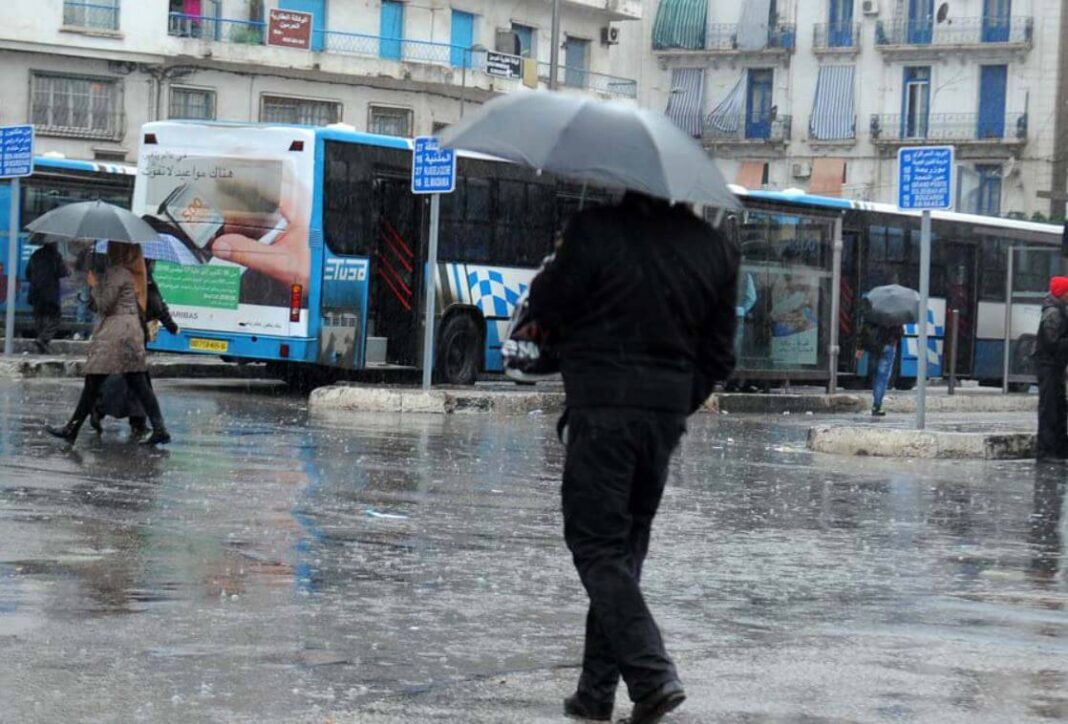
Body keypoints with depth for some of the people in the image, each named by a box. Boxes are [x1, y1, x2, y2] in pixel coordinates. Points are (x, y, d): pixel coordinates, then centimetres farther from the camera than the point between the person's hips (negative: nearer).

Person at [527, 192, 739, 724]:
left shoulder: (593, 231, -12)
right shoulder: (716, 250, 5)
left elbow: (546, 306, -3)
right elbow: (718, 355, 9)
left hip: (602, 408, -5)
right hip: (668, 411, 5)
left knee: (595, 545, 0)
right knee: (625, 545, 14)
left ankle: (652, 674, -14)